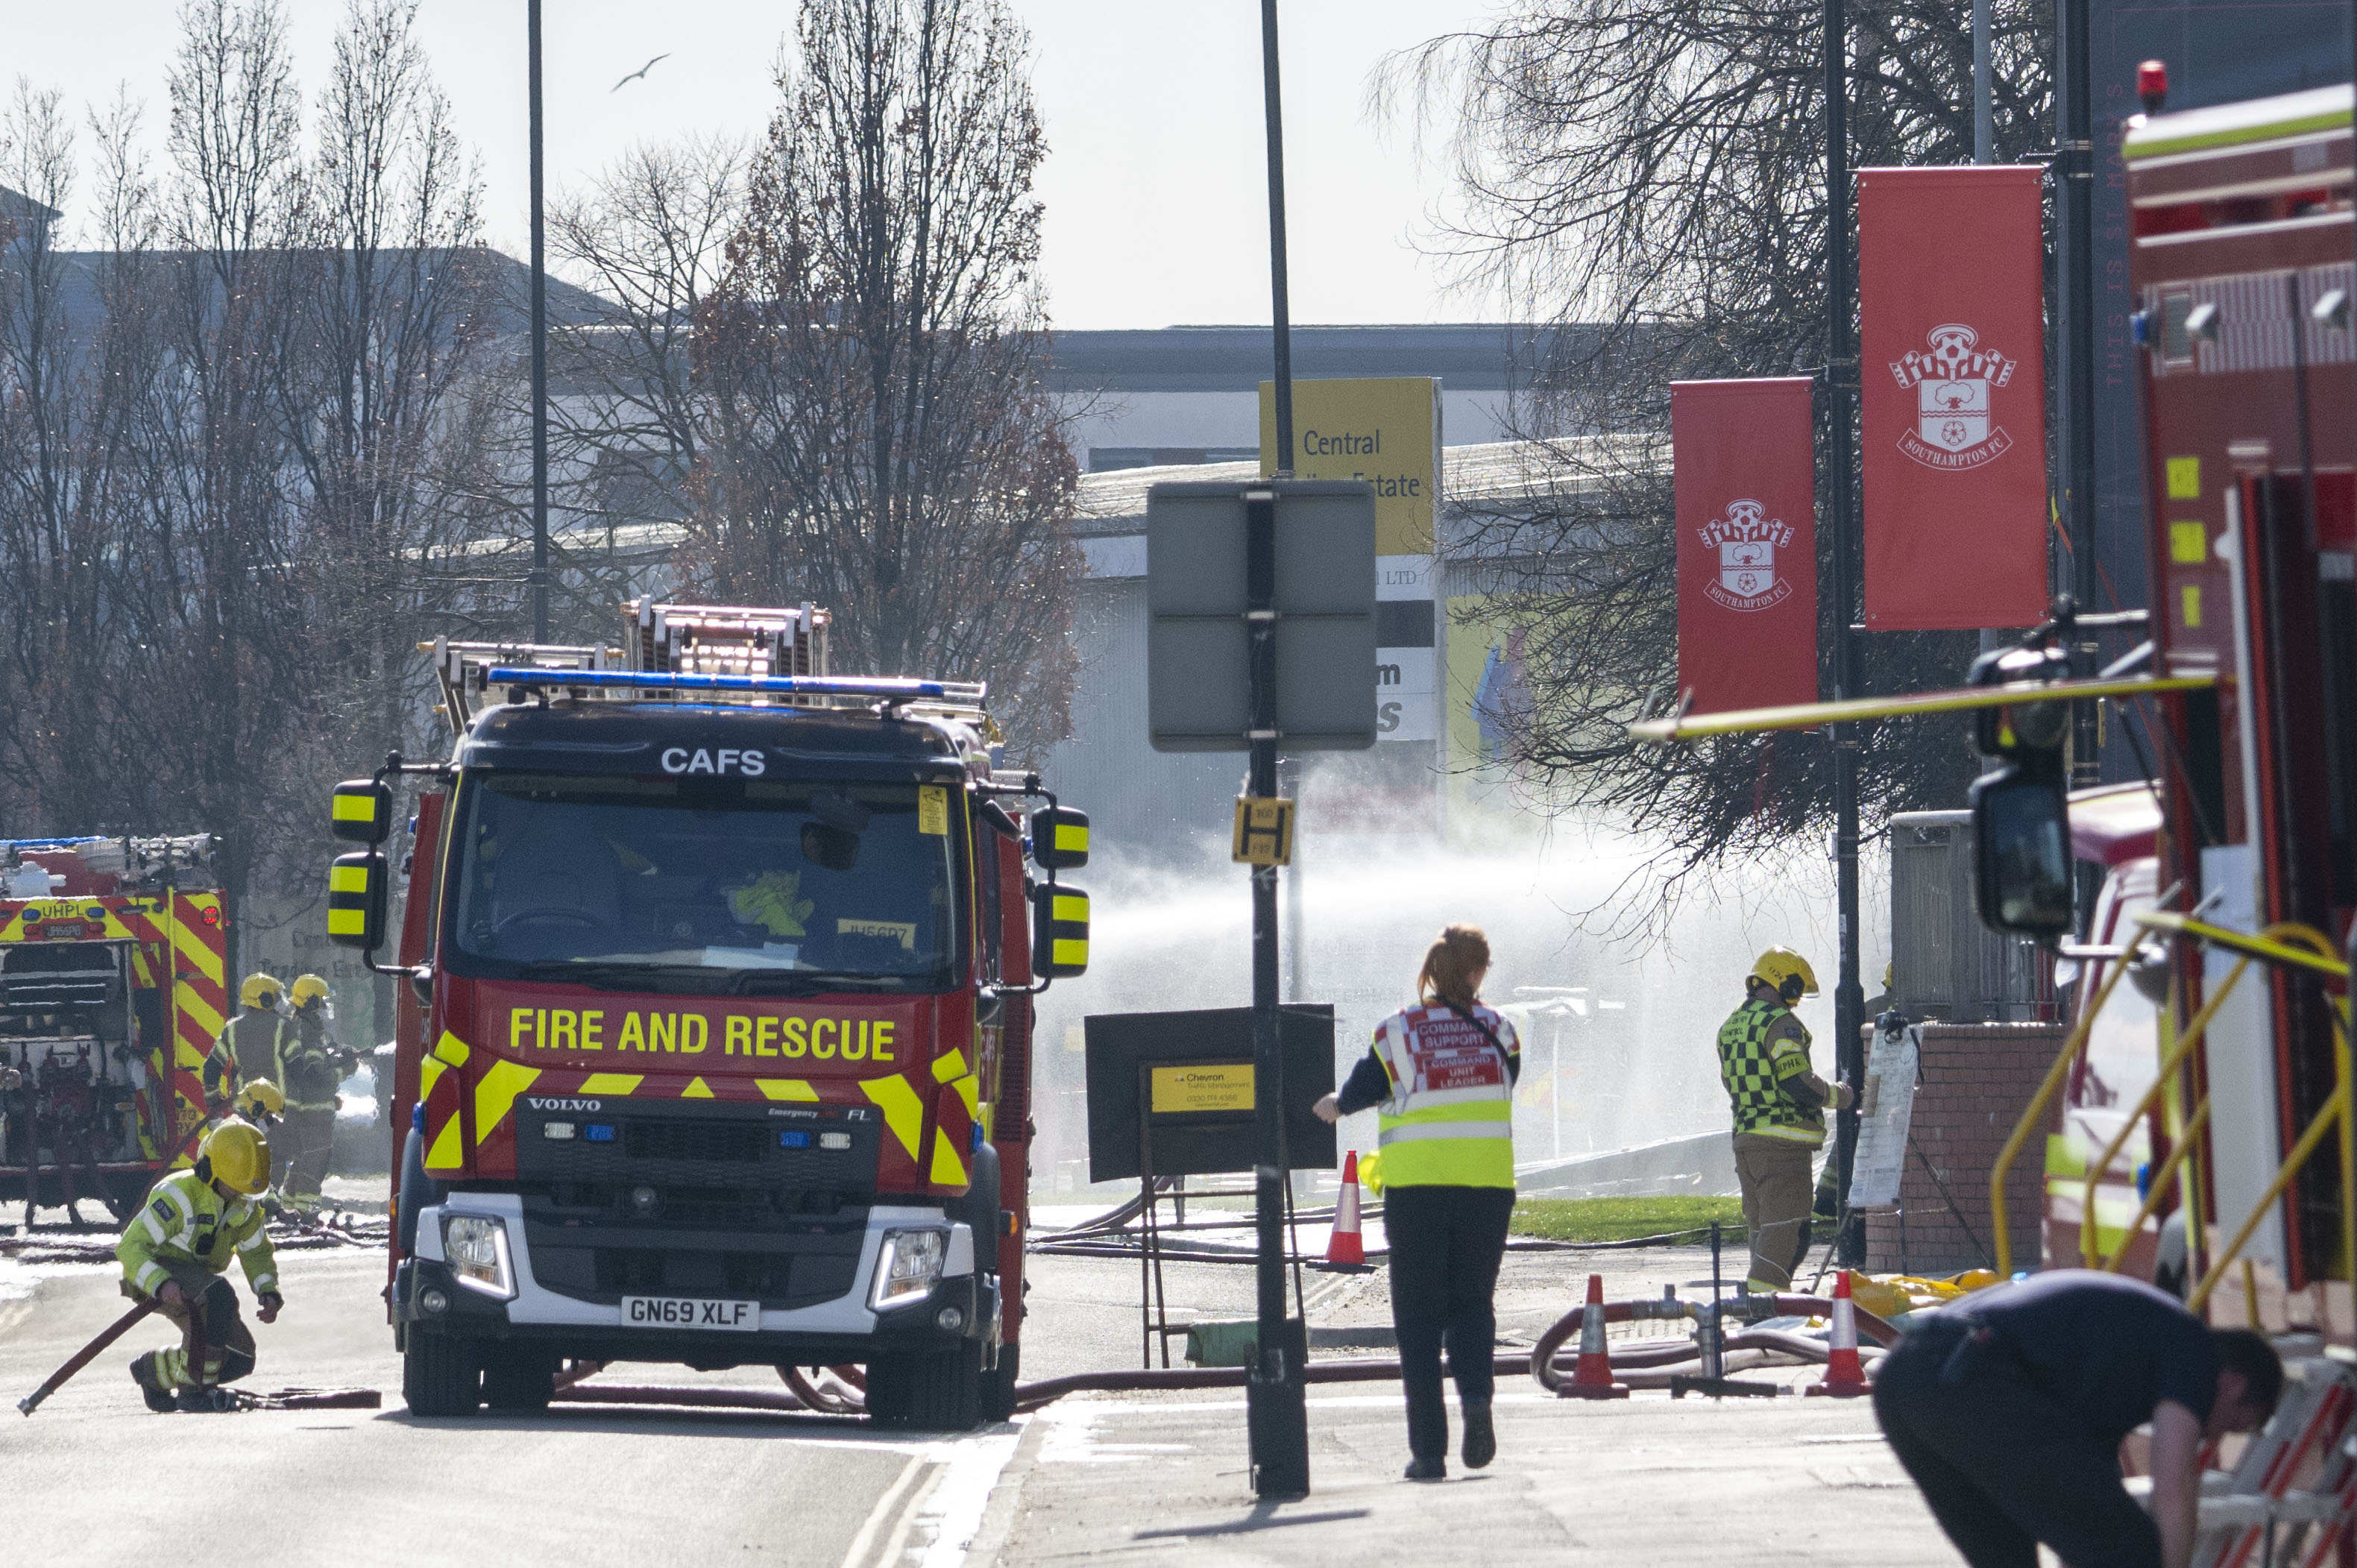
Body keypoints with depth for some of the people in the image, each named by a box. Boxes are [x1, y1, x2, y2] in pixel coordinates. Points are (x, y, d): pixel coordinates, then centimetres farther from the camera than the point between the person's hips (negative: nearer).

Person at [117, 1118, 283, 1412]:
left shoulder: (242, 1205, 1)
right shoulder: (178, 1195, -24)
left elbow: (256, 1252, 17)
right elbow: (130, 1248, -29)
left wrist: (269, 1293, -4)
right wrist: (162, 1285, -46)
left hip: (196, 1278, 8)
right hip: (153, 1275, -8)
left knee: (240, 1359, 1)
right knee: (219, 1295, -36)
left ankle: (154, 1370, 22)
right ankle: (193, 1391, -26)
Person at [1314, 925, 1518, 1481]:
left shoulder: (1397, 1034, -5)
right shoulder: (1496, 1031, 2)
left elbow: (1361, 1091, 0)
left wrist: (1336, 1105, 22)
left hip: (1415, 1185, -1)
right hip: (1487, 1184, 1)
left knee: (1419, 1315, 5)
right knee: (1472, 1303, 14)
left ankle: (1429, 1449, -1)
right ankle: (1476, 1395, -16)